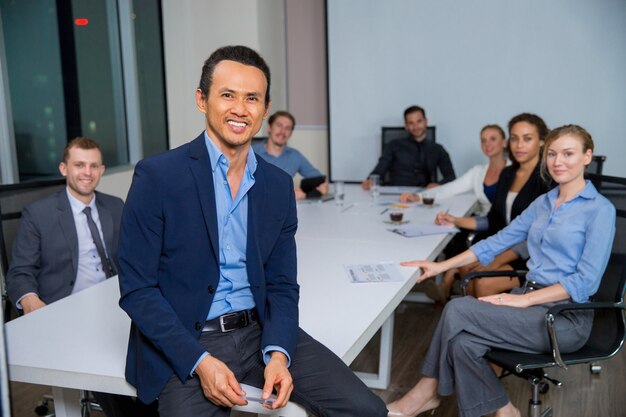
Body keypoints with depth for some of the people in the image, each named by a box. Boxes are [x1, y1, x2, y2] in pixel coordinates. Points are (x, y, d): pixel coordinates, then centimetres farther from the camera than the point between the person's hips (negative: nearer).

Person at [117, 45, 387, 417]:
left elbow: (282, 285, 6)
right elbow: (136, 288, -8)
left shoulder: (279, 185, 5)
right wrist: (200, 362, -18)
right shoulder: (157, 176, -9)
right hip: (185, 344, -3)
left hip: (261, 331, 4)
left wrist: (278, 354, -12)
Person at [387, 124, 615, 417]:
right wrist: (442, 266, 7)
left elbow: (586, 281, -14)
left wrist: (524, 300, -19)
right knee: (463, 341, -23)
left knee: (458, 310, -22)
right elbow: (498, 241, 15)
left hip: (567, 317, -6)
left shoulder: (599, 210, -7)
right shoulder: (543, 203, 14)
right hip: (531, 298, 6)